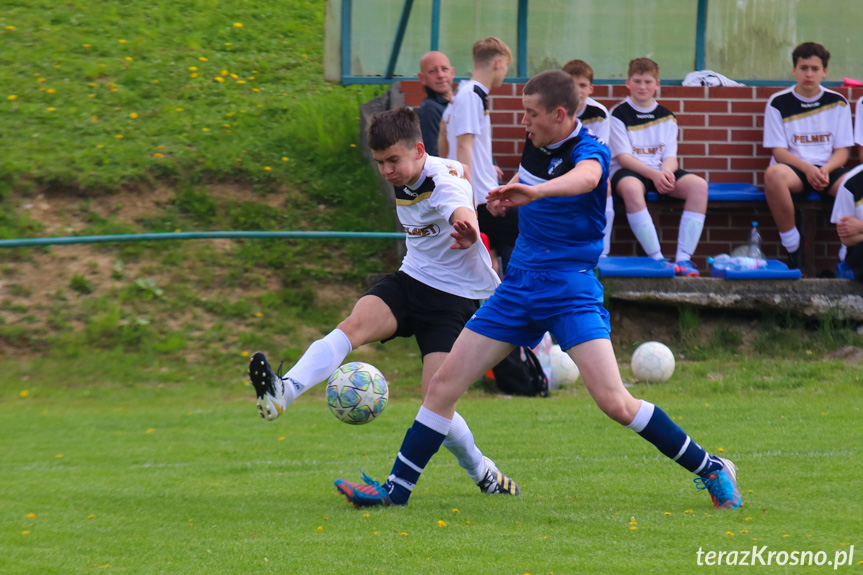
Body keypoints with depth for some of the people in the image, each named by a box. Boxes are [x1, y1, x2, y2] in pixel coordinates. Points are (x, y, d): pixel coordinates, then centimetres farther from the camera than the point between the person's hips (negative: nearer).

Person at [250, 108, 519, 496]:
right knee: (354, 324, -25)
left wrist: (467, 229, -71)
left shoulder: (444, 180, -21)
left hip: (457, 296, -6)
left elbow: (461, 210, -46)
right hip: (412, 279, 6)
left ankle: (484, 474, 10)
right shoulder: (401, 182, 4)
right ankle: (282, 393, -47)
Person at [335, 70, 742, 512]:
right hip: (519, 284, 7)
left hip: (570, 289, -7)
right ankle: (396, 489, 9)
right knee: (445, 383, 0)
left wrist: (535, 191, -61)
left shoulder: (589, 151, -16)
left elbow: (586, 178, -44)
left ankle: (708, 469, -1)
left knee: (614, 402, -17)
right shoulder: (535, 143, 6)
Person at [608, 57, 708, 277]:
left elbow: (670, 157, 6)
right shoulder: (618, 114, 2)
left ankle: (684, 258, -30)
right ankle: (656, 258, -38)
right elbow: (624, 157, -7)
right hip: (627, 171, -4)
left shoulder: (666, 117, 14)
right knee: (631, 187, -41)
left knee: (698, 185, -24)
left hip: (660, 171, 4)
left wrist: (665, 172, -19)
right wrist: (653, 174, -22)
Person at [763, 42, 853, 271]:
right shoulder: (779, 103, 4)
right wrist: (807, 169, -19)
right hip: (794, 169, -1)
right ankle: (793, 249, -25)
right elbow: (778, 151, -1)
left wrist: (825, 170, -15)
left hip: (827, 169, 1)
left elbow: (842, 150, 7)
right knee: (774, 173, -39)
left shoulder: (838, 103, 10)